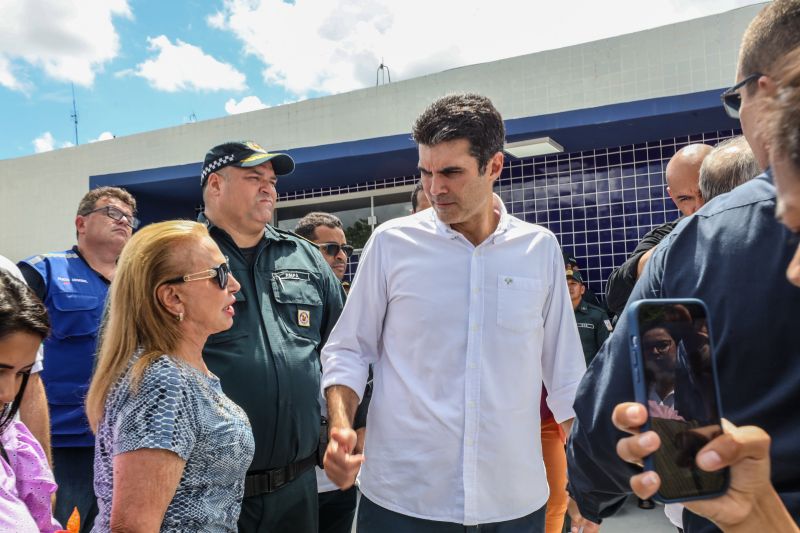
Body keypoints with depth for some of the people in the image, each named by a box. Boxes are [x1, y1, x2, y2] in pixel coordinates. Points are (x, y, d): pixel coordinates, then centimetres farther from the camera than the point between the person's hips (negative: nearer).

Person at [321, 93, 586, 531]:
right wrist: (340, 426, -14)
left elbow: (564, 368, 6)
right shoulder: (391, 242, -5)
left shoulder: (540, 249, 0)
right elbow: (349, 350, 1)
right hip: (401, 495, -1)